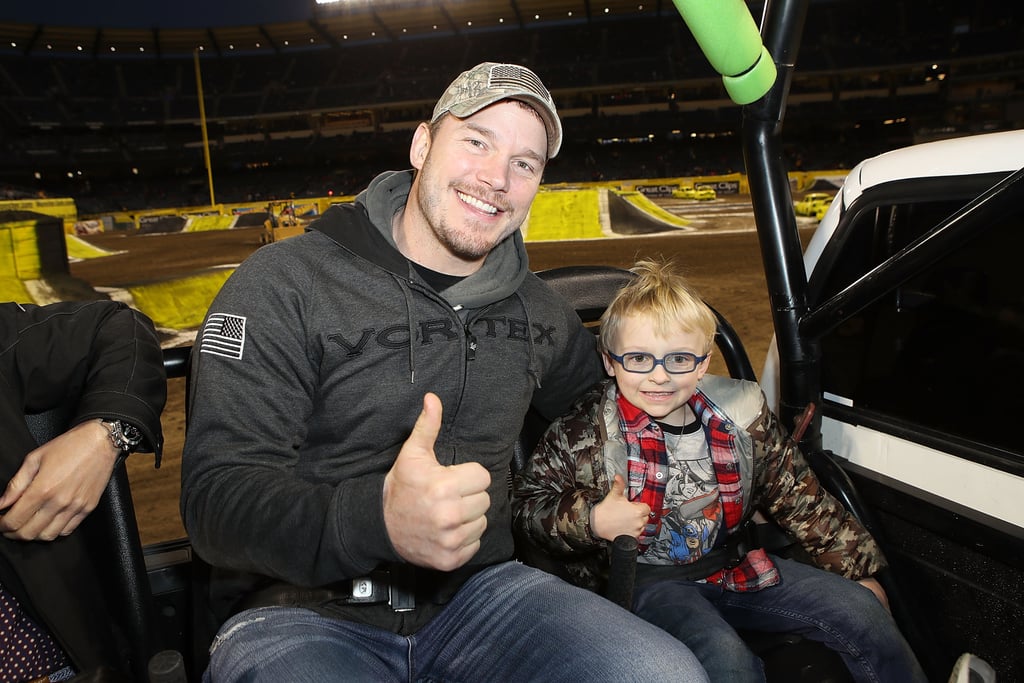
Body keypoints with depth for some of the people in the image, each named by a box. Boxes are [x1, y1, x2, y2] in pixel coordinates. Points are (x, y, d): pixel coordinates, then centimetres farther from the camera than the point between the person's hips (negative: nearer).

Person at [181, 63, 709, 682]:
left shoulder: (539, 311, 7)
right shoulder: (285, 284, -10)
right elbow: (218, 496, -17)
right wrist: (377, 519, -35)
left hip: (476, 591, 4)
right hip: (302, 611, -2)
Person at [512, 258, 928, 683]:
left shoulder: (740, 414, -2)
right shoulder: (587, 432, -14)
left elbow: (797, 497, 7)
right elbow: (527, 506, -10)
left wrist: (859, 570, 13)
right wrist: (591, 520, -28)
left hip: (734, 566, 5)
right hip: (647, 580, -4)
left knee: (862, 611, 0)